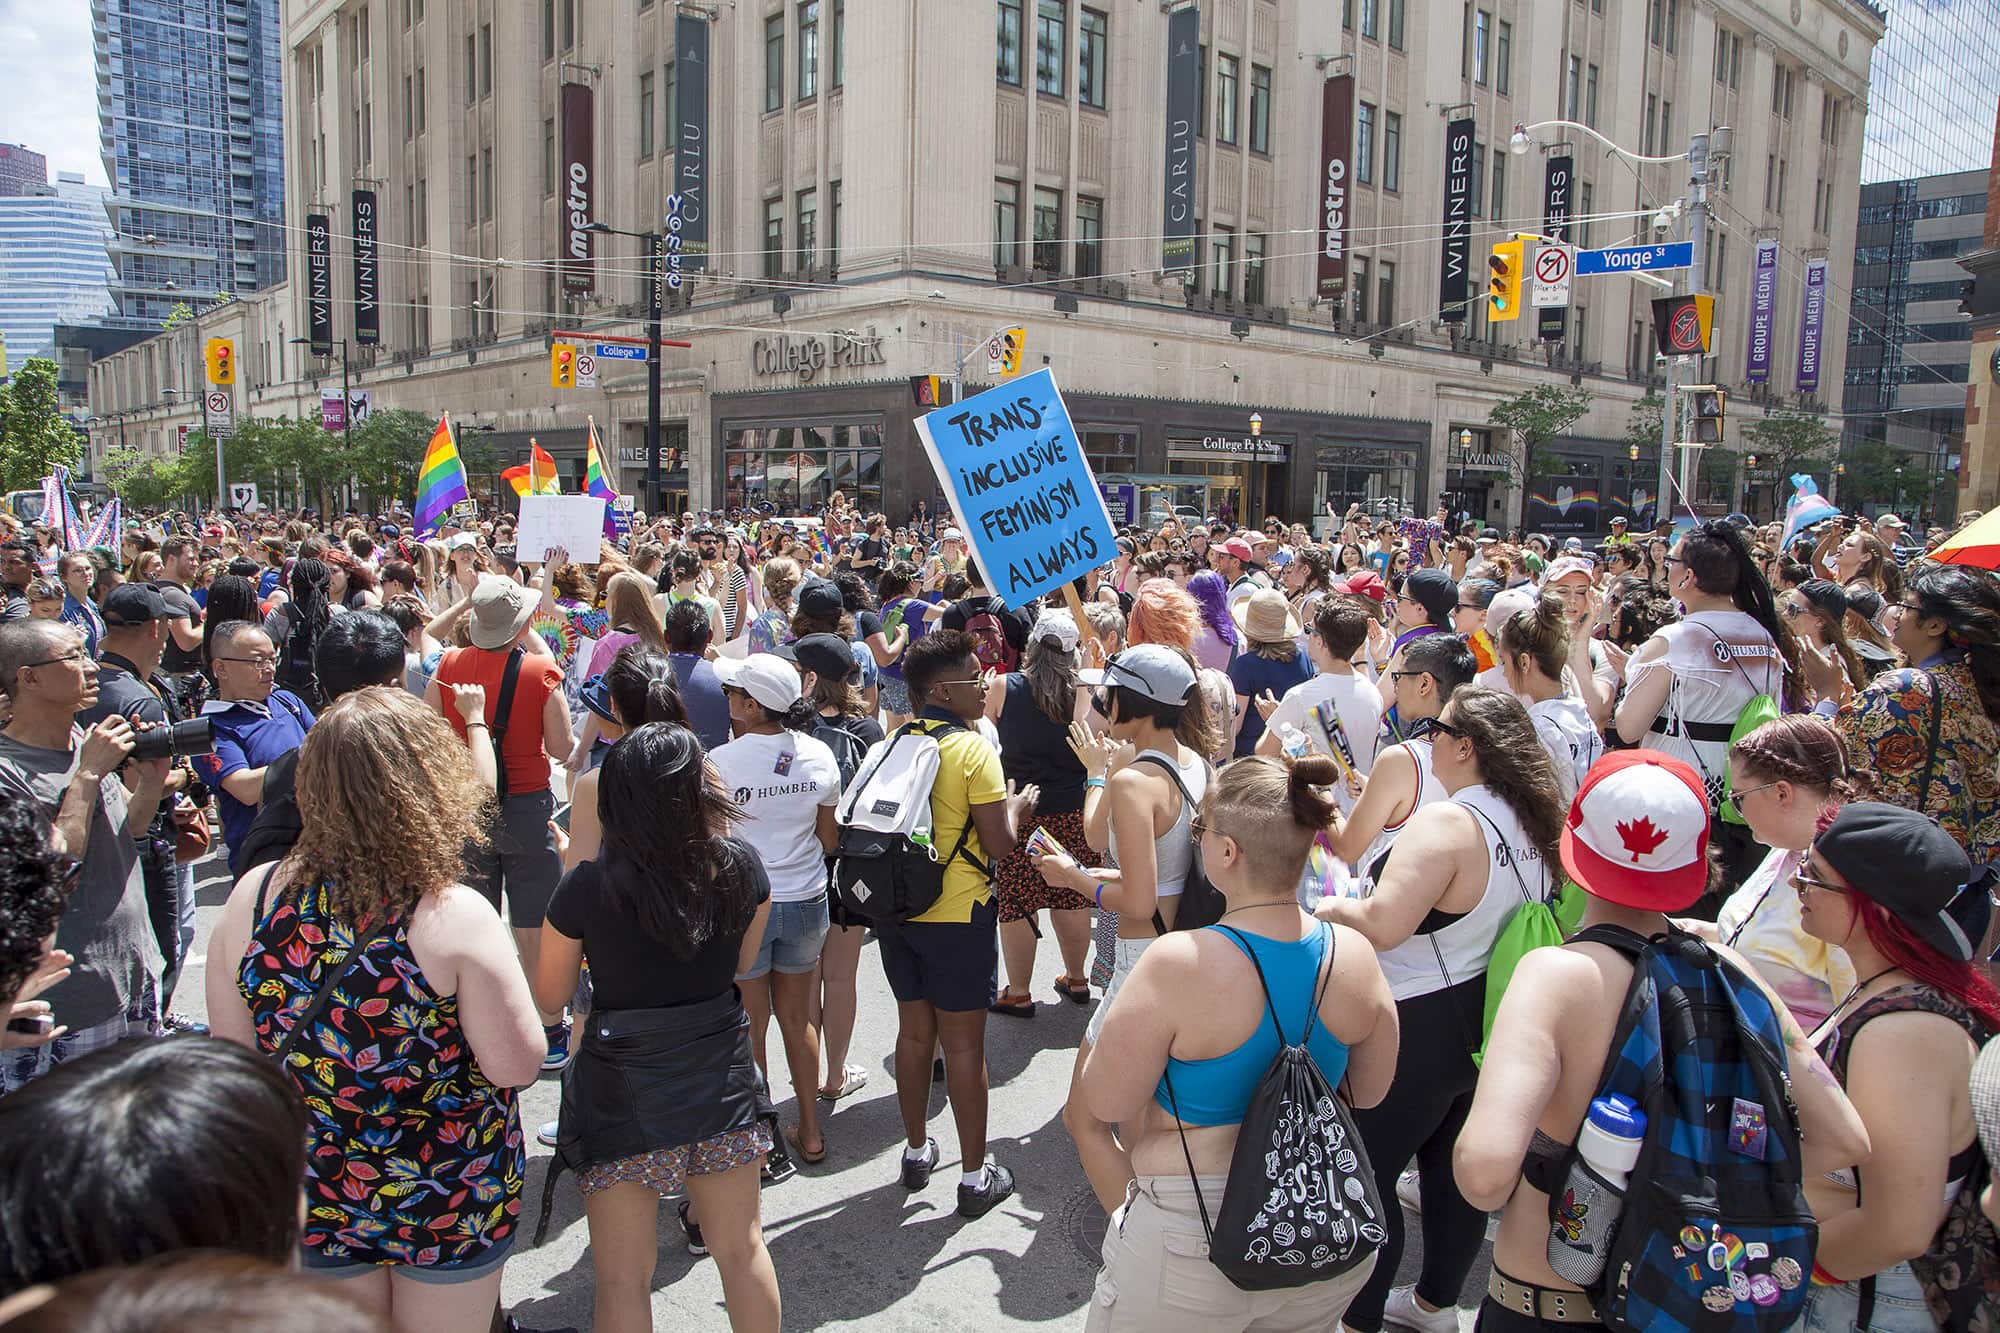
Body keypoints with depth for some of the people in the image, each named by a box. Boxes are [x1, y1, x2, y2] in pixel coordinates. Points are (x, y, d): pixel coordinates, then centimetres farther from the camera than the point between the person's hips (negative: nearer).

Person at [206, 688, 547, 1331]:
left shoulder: (252, 897, -12)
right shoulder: (456, 916, -24)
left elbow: (233, 1049, 0)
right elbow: (517, 1065, -20)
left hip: (312, 1189, 4)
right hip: (447, 1200, -3)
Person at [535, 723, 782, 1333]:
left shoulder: (587, 886, -19)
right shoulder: (742, 866, -11)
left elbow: (550, 995, -4)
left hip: (623, 1091, -3)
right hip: (720, 1075, 3)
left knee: (622, 1276, 13)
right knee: (742, 1248, 21)